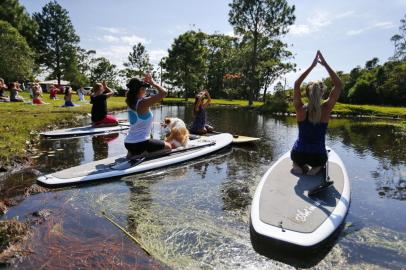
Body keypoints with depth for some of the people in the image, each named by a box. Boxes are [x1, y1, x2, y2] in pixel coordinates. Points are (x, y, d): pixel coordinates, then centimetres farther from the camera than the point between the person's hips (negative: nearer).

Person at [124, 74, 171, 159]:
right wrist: (153, 82, -6)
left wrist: (145, 82, 16)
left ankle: (131, 154, 15)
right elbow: (163, 93, -22)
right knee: (168, 147, 9)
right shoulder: (143, 103, -19)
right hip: (141, 143, -9)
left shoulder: (130, 102, 4)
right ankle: (143, 155, -6)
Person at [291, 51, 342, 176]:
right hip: (318, 156, 0)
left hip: (298, 154, 0)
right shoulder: (325, 109, -12)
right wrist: (325, 64, -5)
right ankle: (316, 168, 5)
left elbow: (297, 84, -2)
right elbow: (338, 85, -5)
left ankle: (299, 166, 7)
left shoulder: (300, 109, -12)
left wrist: (312, 66, -1)